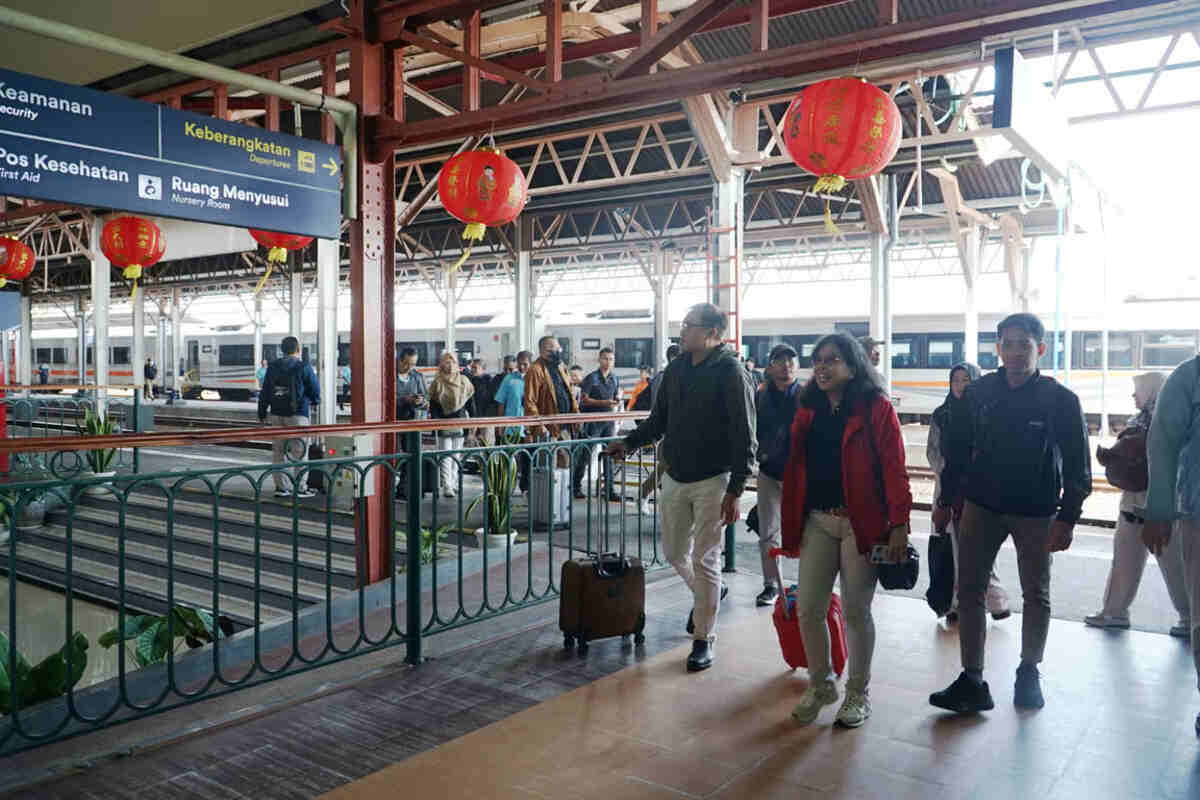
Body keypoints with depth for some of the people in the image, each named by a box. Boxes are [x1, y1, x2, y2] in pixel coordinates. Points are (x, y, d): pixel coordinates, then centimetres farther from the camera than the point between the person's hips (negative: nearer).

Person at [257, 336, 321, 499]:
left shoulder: (272, 367, 8)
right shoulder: (304, 367, -7)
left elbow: (265, 393, 9)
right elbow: (315, 389, -3)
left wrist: (262, 413, 16)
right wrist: (314, 401, 19)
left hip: (276, 414, 5)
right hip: (297, 414, -5)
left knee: (277, 450, 10)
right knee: (299, 451, 0)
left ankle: (280, 487, 13)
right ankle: (299, 488, 0)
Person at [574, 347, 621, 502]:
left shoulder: (615, 379, 11)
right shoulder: (591, 378, -7)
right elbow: (583, 400, -10)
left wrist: (617, 402, -1)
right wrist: (603, 403, -18)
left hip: (609, 421, 5)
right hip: (593, 421, -5)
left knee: (609, 455, 6)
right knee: (586, 454, -1)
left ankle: (609, 490, 11)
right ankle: (575, 486, 11)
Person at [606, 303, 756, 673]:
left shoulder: (731, 372, -13)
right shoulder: (677, 368, 8)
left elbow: (744, 437, -15)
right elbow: (659, 420, 17)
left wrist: (734, 491, -19)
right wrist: (630, 442, 0)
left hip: (712, 481, -6)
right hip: (675, 477, 7)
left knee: (705, 561, 1)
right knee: (675, 552, 16)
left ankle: (704, 639, 15)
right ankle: (707, 594, 45)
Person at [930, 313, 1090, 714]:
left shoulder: (1060, 399, -8)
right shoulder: (979, 392, -1)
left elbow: (1077, 466, -6)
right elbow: (957, 450, 5)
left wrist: (1066, 518, -12)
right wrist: (945, 501, 6)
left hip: (1035, 513, -2)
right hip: (981, 506, 2)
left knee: (1036, 595, 12)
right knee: (969, 592, 1)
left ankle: (1029, 673, 31)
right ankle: (972, 682, 8)